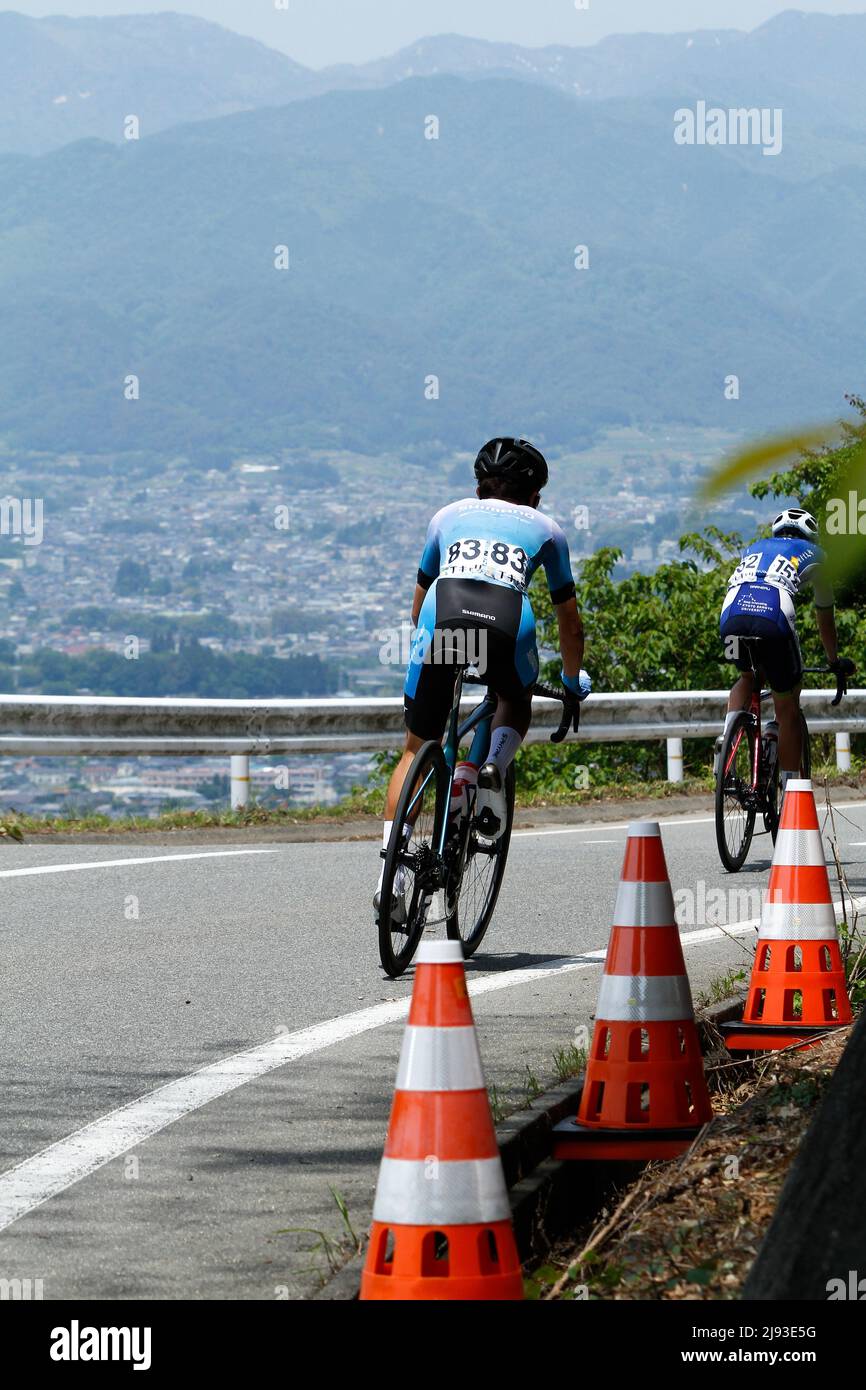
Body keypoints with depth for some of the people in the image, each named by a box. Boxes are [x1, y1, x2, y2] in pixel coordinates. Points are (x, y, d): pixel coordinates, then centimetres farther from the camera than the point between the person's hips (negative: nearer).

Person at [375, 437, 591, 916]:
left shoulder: (449, 515, 36)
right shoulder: (545, 527, 33)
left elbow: (419, 601, 46)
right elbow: (568, 619, 41)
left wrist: (427, 640, 64)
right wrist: (574, 680, 58)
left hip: (442, 612, 1)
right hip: (508, 618, 0)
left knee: (417, 749, 14)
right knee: (516, 703, 33)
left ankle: (391, 873, 2)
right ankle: (492, 768, 2)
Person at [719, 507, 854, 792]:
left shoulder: (754, 550, 39)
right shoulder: (814, 555, 30)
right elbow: (825, 618, 39)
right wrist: (835, 662, 53)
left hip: (731, 617, 3)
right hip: (773, 619, -3)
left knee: (747, 677, 34)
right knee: (787, 710, 13)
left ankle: (728, 734, 8)